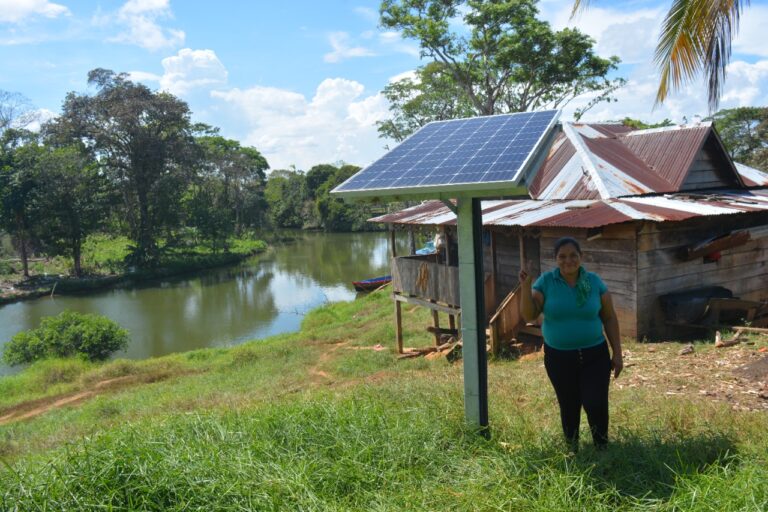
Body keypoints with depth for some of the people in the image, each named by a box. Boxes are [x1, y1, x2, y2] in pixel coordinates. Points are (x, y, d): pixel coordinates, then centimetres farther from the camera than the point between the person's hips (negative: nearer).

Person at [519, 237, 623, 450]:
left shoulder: (594, 281, -3)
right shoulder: (545, 282, -6)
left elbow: (609, 318, 3)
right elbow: (529, 316, -11)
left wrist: (617, 353, 1)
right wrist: (526, 287, -24)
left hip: (594, 355, 0)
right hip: (558, 357, 0)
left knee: (596, 404, -8)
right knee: (569, 407, 12)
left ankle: (602, 448, 18)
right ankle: (572, 450, 34)